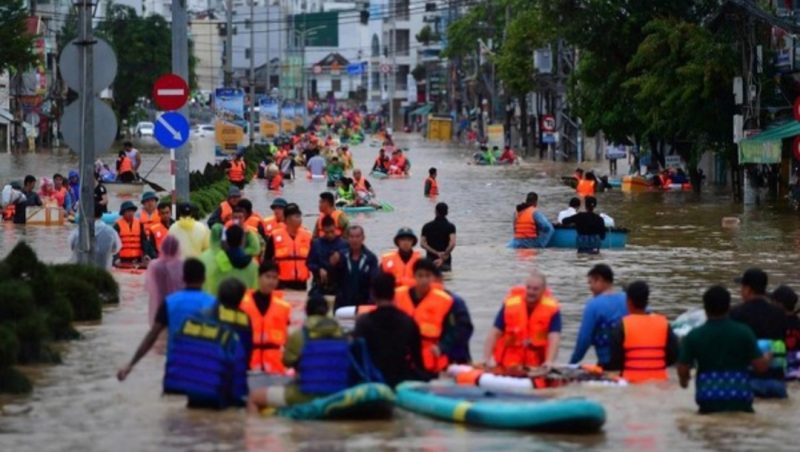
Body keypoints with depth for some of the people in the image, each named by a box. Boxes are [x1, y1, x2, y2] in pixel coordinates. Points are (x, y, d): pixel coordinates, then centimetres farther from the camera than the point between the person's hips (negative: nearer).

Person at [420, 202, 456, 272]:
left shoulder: (427, 226, 3)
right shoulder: (450, 226, -5)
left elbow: (422, 244, -8)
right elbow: (452, 243, -20)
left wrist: (436, 253, -13)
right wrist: (443, 257, -17)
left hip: (431, 260, 2)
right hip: (446, 262, -2)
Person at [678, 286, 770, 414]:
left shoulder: (693, 337, -4)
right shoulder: (744, 332, -4)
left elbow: (682, 371, 0)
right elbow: (761, 366, -3)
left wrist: (684, 381, 24)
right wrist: (768, 358, 20)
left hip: (708, 403, 0)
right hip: (740, 402, 0)